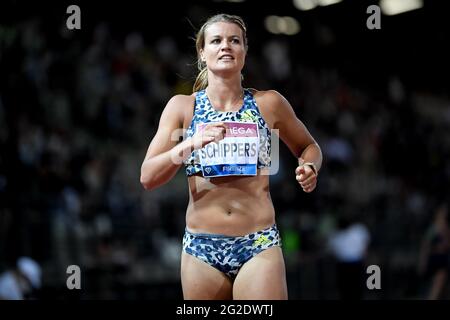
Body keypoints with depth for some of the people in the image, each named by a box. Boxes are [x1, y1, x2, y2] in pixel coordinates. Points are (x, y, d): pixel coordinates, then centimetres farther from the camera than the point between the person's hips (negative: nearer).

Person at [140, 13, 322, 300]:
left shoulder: (268, 103, 3)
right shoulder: (183, 106, 3)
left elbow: (308, 146, 19)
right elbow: (148, 177, -4)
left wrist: (309, 168, -4)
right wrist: (191, 144, -20)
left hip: (259, 245, -1)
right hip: (201, 247, 1)